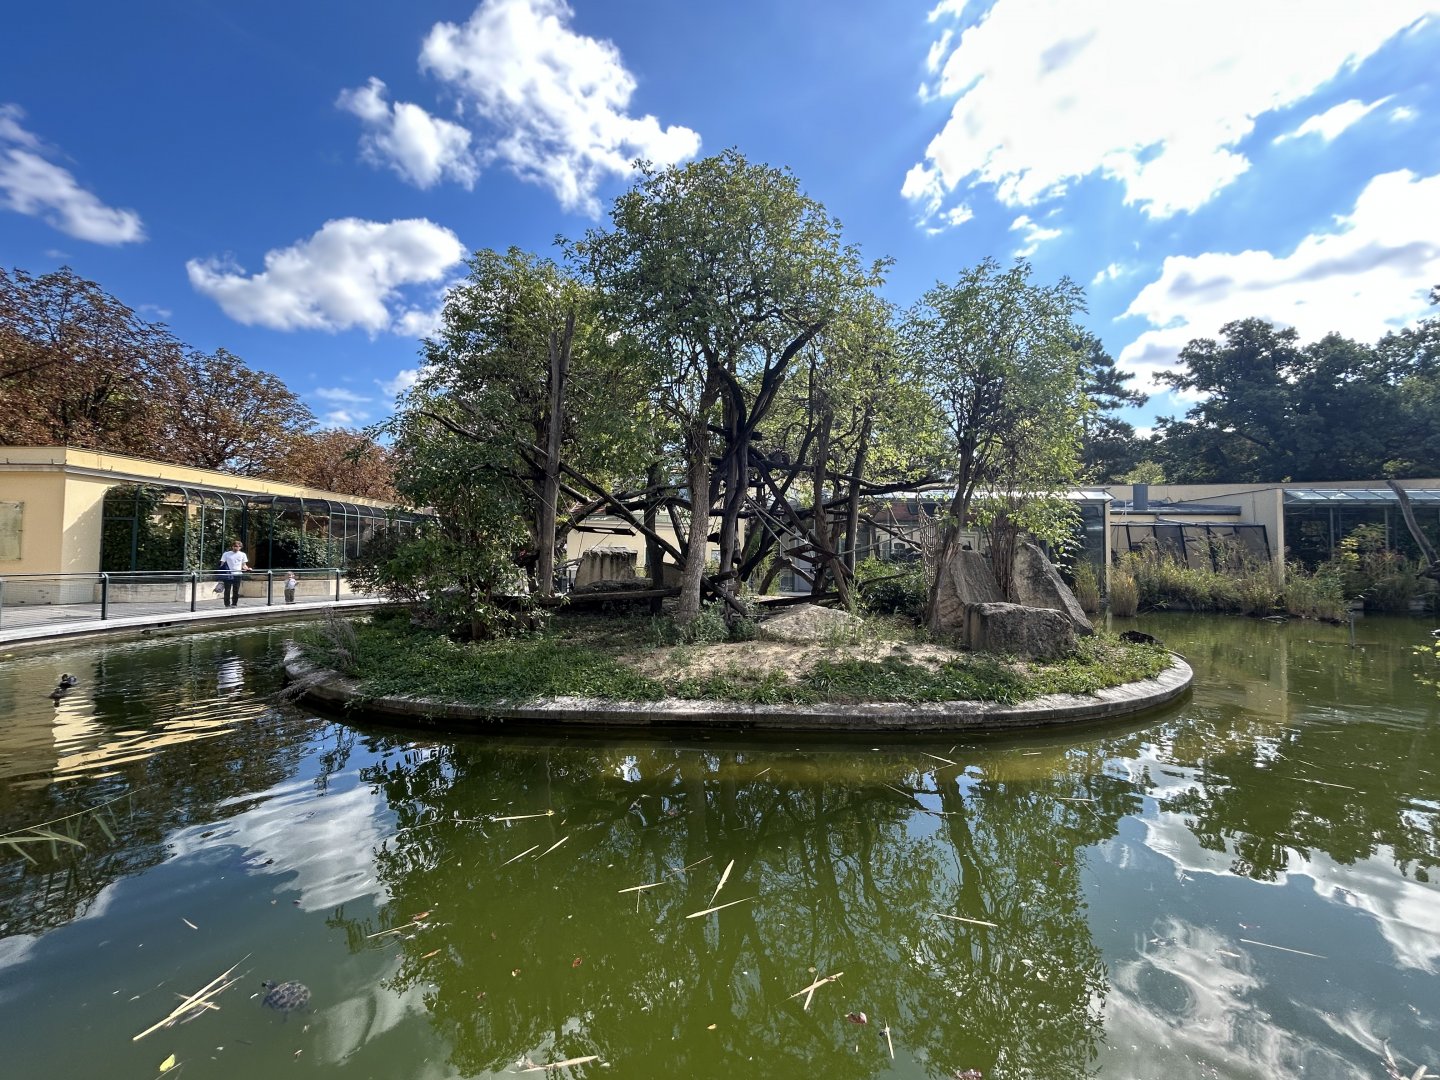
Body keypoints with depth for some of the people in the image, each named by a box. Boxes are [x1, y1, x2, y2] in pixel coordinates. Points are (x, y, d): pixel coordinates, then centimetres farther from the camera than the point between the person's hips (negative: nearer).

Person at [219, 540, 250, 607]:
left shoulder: (242, 554, 10)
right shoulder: (226, 554, 3)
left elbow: (244, 565, 14)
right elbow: (222, 564, 2)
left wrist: (247, 568, -6)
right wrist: (221, 570, -16)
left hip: (237, 574, 2)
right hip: (228, 574, -2)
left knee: (236, 591, 5)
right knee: (227, 590, -1)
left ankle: (234, 604, 14)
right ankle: (227, 604, 4)